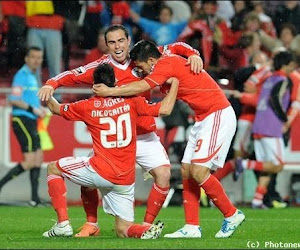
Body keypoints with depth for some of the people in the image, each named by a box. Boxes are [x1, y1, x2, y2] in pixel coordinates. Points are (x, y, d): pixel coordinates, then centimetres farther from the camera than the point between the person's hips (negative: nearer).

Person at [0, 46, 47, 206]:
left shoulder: (32, 76, 19)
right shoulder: (22, 75, -11)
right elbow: (14, 100, -19)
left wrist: (39, 109, 12)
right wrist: (33, 109, -17)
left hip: (31, 121, 10)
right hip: (22, 120, -10)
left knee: (38, 158, 6)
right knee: (30, 161, -13)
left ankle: (35, 198, 5)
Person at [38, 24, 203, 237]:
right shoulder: (101, 66, -6)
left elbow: (173, 48, 4)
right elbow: (73, 75, -7)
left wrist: (192, 54, -14)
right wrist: (51, 84, -25)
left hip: (144, 135, 1)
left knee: (163, 174, -16)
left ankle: (147, 225, 0)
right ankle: (91, 224, 12)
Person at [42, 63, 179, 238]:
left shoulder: (88, 107, 2)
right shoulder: (131, 101, 3)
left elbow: (55, 108, 17)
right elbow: (164, 110, 0)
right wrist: (174, 84, 15)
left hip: (101, 171, -3)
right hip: (126, 180, 3)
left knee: (53, 168, 20)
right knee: (123, 230, 15)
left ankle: (63, 223, 8)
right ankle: (148, 230, -21)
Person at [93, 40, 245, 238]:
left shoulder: (166, 64, -16)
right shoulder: (169, 63, 12)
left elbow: (141, 87, -24)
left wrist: (110, 91, -18)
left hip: (218, 116, -11)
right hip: (204, 118, 11)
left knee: (199, 172, -16)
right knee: (186, 170, 5)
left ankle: (232, 215, 0)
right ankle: (192, 227, 5)